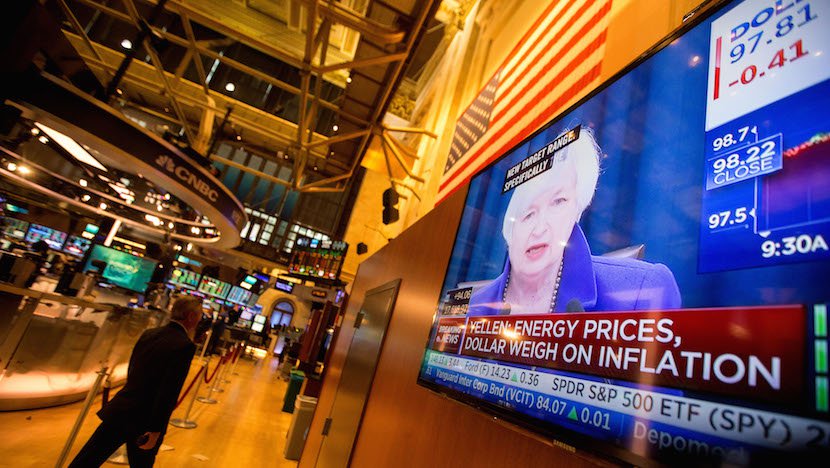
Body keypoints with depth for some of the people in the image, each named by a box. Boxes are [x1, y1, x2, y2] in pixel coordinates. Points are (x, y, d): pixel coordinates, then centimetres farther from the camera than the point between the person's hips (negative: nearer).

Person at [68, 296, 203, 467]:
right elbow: (169, 393, -23)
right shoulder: (185, 346, -20)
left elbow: (131, 372, 15)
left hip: (120, 412, 5)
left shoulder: (148, 333, 4)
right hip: (145, 423, -5)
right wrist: (155, 431, -16)